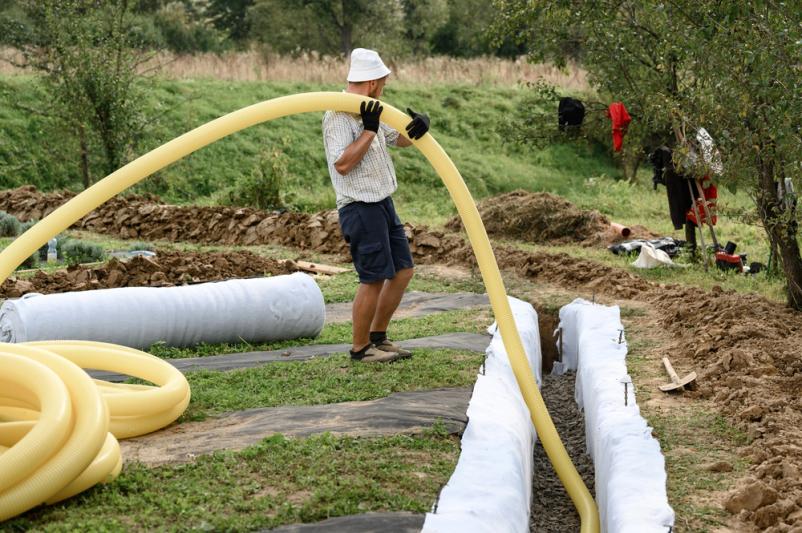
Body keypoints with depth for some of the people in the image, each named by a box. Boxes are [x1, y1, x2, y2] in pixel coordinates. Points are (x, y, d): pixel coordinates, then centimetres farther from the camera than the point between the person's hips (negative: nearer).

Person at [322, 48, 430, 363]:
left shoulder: (368, 112, 14)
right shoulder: (338, 116, -15)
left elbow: (400, 139, 20)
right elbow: (342, 164, -23)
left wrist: (418, 125, -1)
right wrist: (369, 130, -22)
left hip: (382, 203, 10)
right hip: (360, 207, -10)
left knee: (402, 269, 13)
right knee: (374, 278, -5)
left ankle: (378, 336, 25)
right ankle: (360, 348, 9)